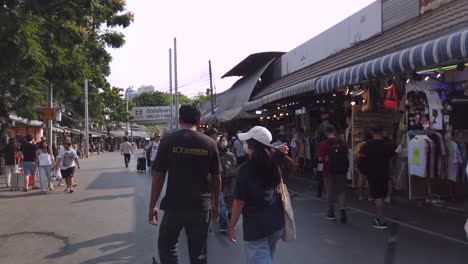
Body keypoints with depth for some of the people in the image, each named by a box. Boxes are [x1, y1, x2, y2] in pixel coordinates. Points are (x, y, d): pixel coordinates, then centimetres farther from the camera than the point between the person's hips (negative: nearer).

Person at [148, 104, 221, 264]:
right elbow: (216, 178, 2)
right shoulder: (209, 143, -1)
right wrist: (216, 204, 14)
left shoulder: (168, 141, -6)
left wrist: (152, 205, 1)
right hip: (201, 207, 2)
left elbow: (158, 176, -7)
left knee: (166, 245, 19)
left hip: (174, 205, -1)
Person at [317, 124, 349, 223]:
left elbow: (320, 159, -11)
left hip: (328, 171, -2)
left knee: (330, 192, 12)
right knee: (341, 191, 12)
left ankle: (331, 213, 22)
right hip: (341, 171, 2)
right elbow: (347, 157, 2)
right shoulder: (343, 143, -4)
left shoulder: (323, 144, -12)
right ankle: (343, 208, -9)